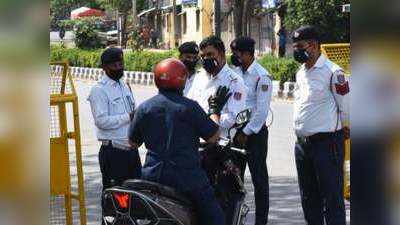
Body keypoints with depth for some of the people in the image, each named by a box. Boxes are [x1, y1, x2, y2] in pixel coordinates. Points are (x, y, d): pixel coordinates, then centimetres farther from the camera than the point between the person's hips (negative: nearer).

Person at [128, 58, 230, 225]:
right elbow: (213, 137, -4)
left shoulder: (144, 108, 4)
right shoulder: (189, 107, -8)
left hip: (153, 175, 4)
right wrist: (215, 111, 9)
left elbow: (133, 142, 14)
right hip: (186, 176, -4)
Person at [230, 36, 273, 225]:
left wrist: (246, 133, -13)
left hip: (255, 133, -7)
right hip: (237, 132, 7)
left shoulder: (261, 76, -13)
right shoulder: (235, 73, 10)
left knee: (259, 178, -1)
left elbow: (262, 111, -16)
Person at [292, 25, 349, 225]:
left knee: (332, 199, -5)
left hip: (326, 143, -8)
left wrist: (342, 129, 4)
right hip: (302, 143, 8)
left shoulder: (332, 72, -13)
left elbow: (345, 107, -9)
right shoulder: (301, 73, 13)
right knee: (308, 198, 16)